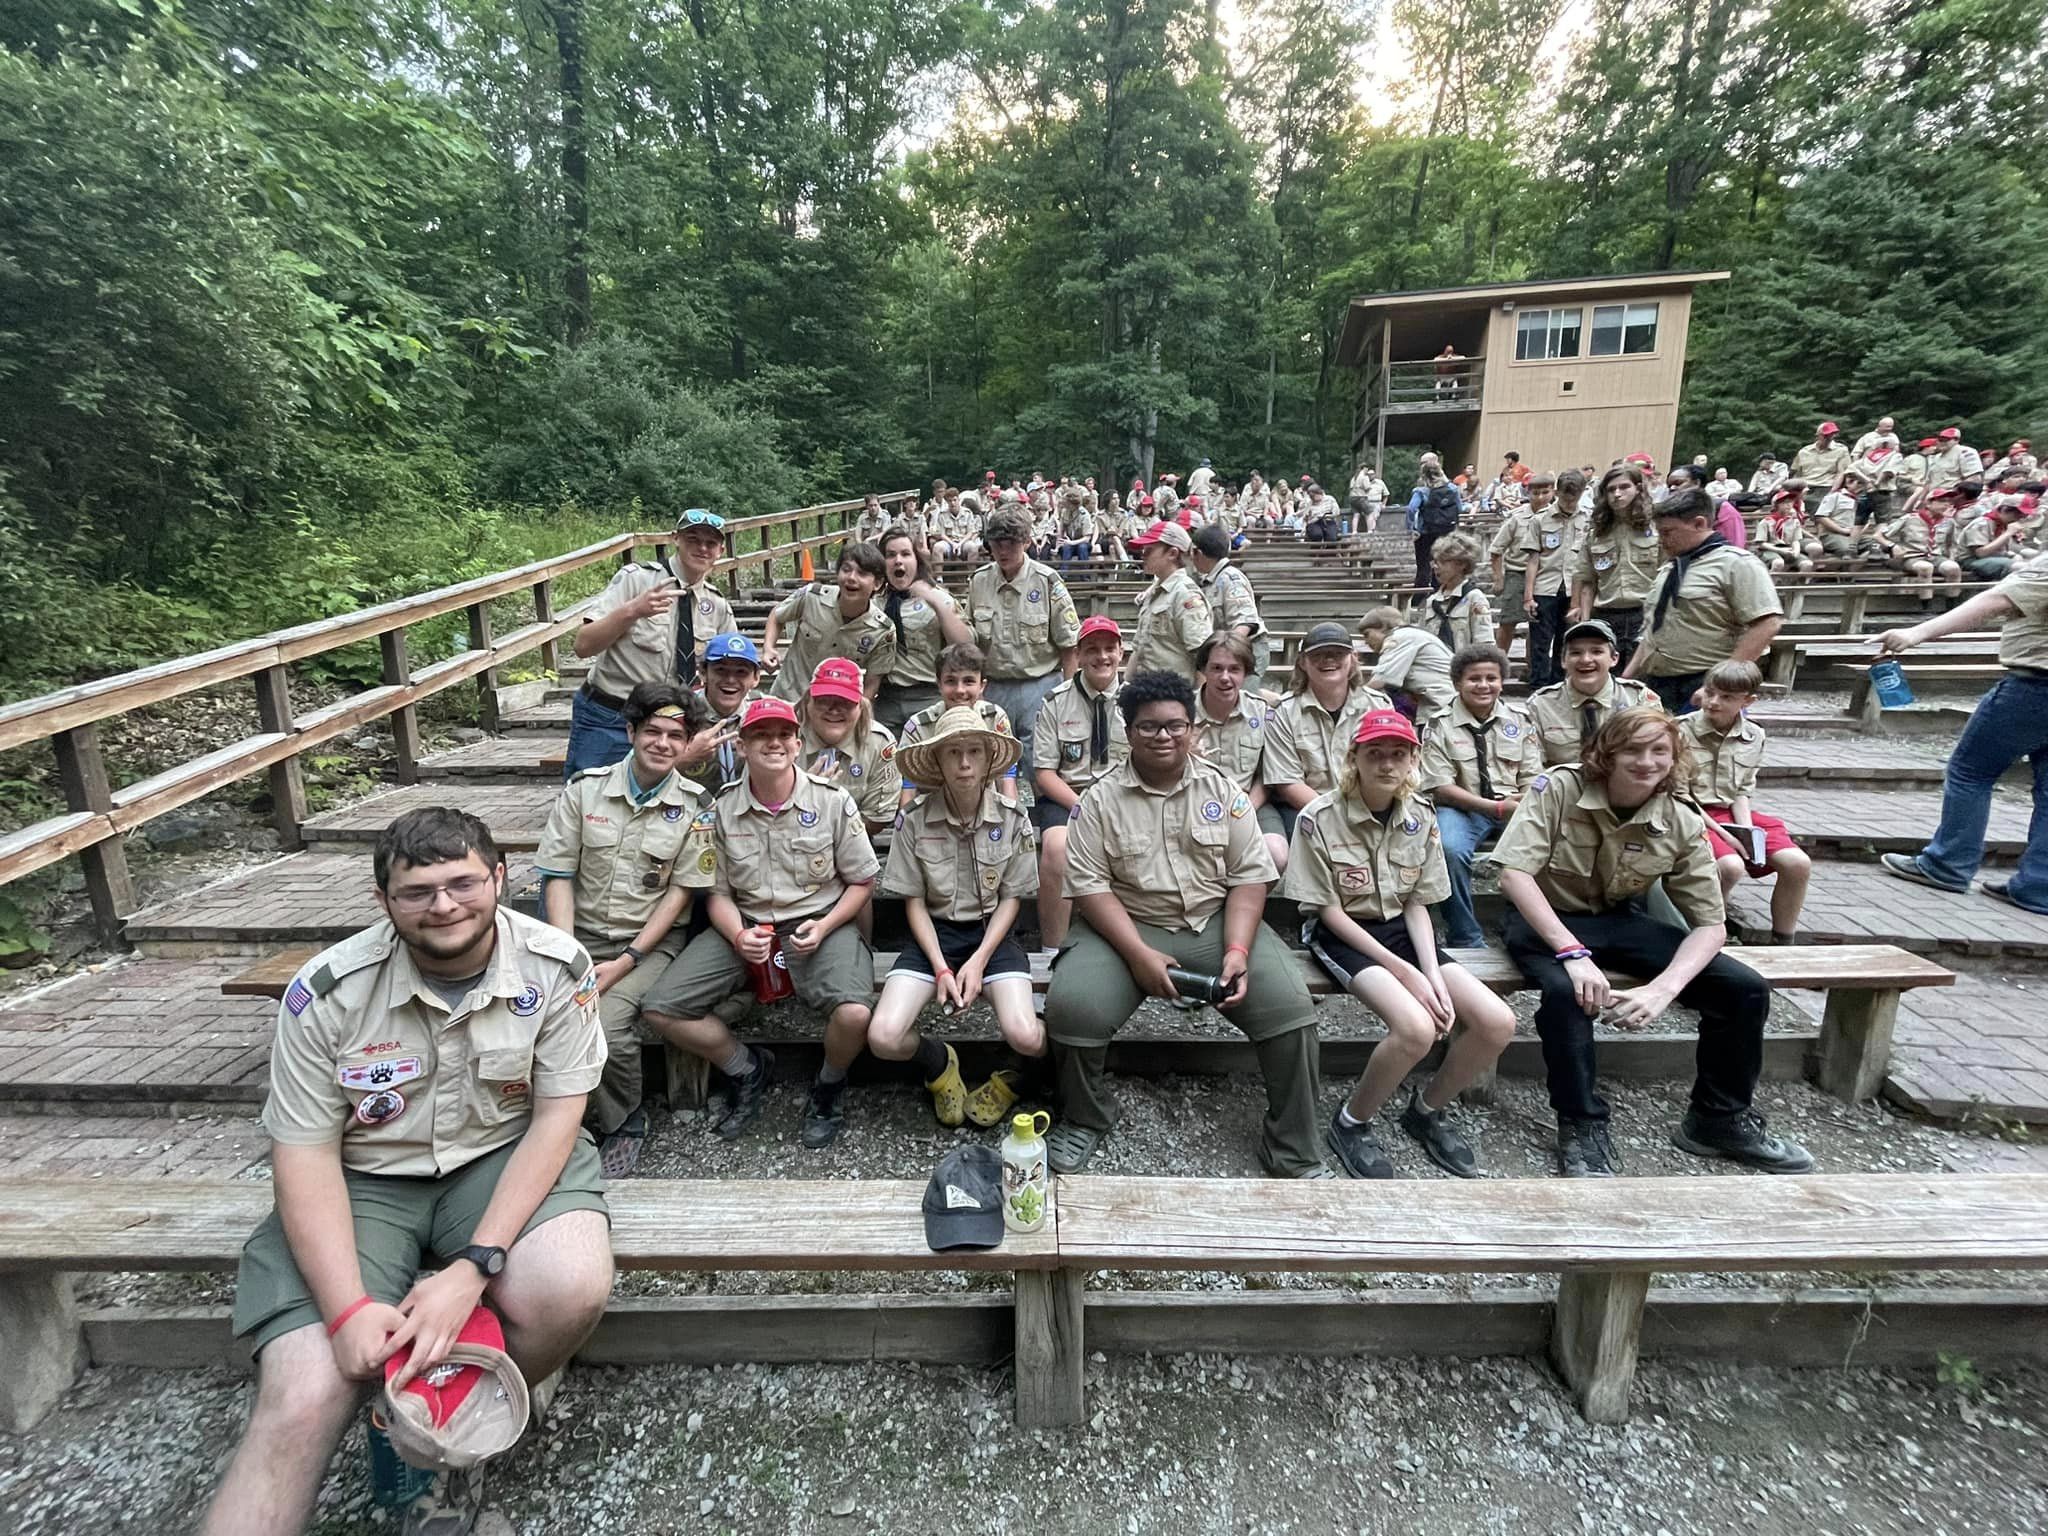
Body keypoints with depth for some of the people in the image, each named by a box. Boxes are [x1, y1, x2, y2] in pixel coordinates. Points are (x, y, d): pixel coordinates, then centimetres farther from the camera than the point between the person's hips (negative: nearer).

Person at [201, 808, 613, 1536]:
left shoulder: (557, 967, -15)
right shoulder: (326, 993, -14)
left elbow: (556, 1117, -12)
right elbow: (305, 1154, -8)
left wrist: (474, 1266, -23)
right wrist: (349, 1308, -19)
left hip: (506, 1157, 0)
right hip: (364, 1180, 1)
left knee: (573, 1289, -27)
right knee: (301, 1402, -20)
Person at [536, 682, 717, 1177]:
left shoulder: (693, 807, -3)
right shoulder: (584, 789, 1)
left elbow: (680, 892, -4)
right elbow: (558, 878, 0)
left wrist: (626, 962, -12)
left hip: (651, 940, -2)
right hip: (581, 936, 2)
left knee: (606, 1024, -27)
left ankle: (623, 1125, 3)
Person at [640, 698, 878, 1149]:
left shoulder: (832, 802, -6)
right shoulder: (722, 810, 0)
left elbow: (862, 881, 1)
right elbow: (718, 891, 7)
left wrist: (823, 927, -14)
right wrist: (738, 935, -13)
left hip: (820, 923, -3)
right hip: (746, 926, 3)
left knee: (854, 1013, -31)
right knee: (659, 1009, -11)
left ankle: (828, 1089, 7)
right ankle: (748, 1070, 15)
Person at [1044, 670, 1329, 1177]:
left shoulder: (1222, 789, 5)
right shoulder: (1102, 798, -1)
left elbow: (1249, 876, 1)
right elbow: (1089, 884, -7)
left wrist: (1237, 952, -13)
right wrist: (1139, 954, -18)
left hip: (1215, 922, 2)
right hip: (1127, 925, -1)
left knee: (1290, 1004, -19)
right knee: (1072, 1005, -26)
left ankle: (1295, 1156, 1)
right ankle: (1085, 1119, 7)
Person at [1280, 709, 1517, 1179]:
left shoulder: (1421, 816, 0)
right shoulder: (1321, 817, -16)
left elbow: (1417, 905, 4)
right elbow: (1329, 911, -13)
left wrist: (1433, 974, -12)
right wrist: (1402, 970, -18)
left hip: (1399, 929, 6)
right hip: (1341, 934, -6)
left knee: (1498, 1022, -14)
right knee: (1417, 1028, -31)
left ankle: (1427, 1109, 14)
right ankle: (1350, 1123, -3)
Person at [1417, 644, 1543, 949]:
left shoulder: (1520, 721, 12)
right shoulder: (1440, 725, 1)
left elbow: (1532, 781, 9)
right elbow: (1441, 788, -7)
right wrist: (1496, 807, -18)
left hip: (1514, 807, 3)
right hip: (1461, 808, -3)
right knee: (1451, 850, -35)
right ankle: (1466, 941, -19)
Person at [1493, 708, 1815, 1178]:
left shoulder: (1683, 823, -10)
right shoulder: (1559, 788, -20)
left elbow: (1711, 925, -8)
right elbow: (1514, 874, -27)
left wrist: (1663, 989, -27)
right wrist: (1572, 953, -35)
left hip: (1620, 921, 4)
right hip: (1546, 920, -4)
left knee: (1746, 990, -8)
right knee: (1568, 993, -36)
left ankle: (1720, 1120, 16)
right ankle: (1582, 1125, -13)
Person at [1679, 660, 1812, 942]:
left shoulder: (1754, 736, 6)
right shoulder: (1683, 731, -11)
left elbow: (1742, 792, 10)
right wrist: (1721, 832, -15)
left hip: (1732, 814, 6)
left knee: (1798, 864, -11)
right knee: (1731, 866, -31)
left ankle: (1782, 944, 5)